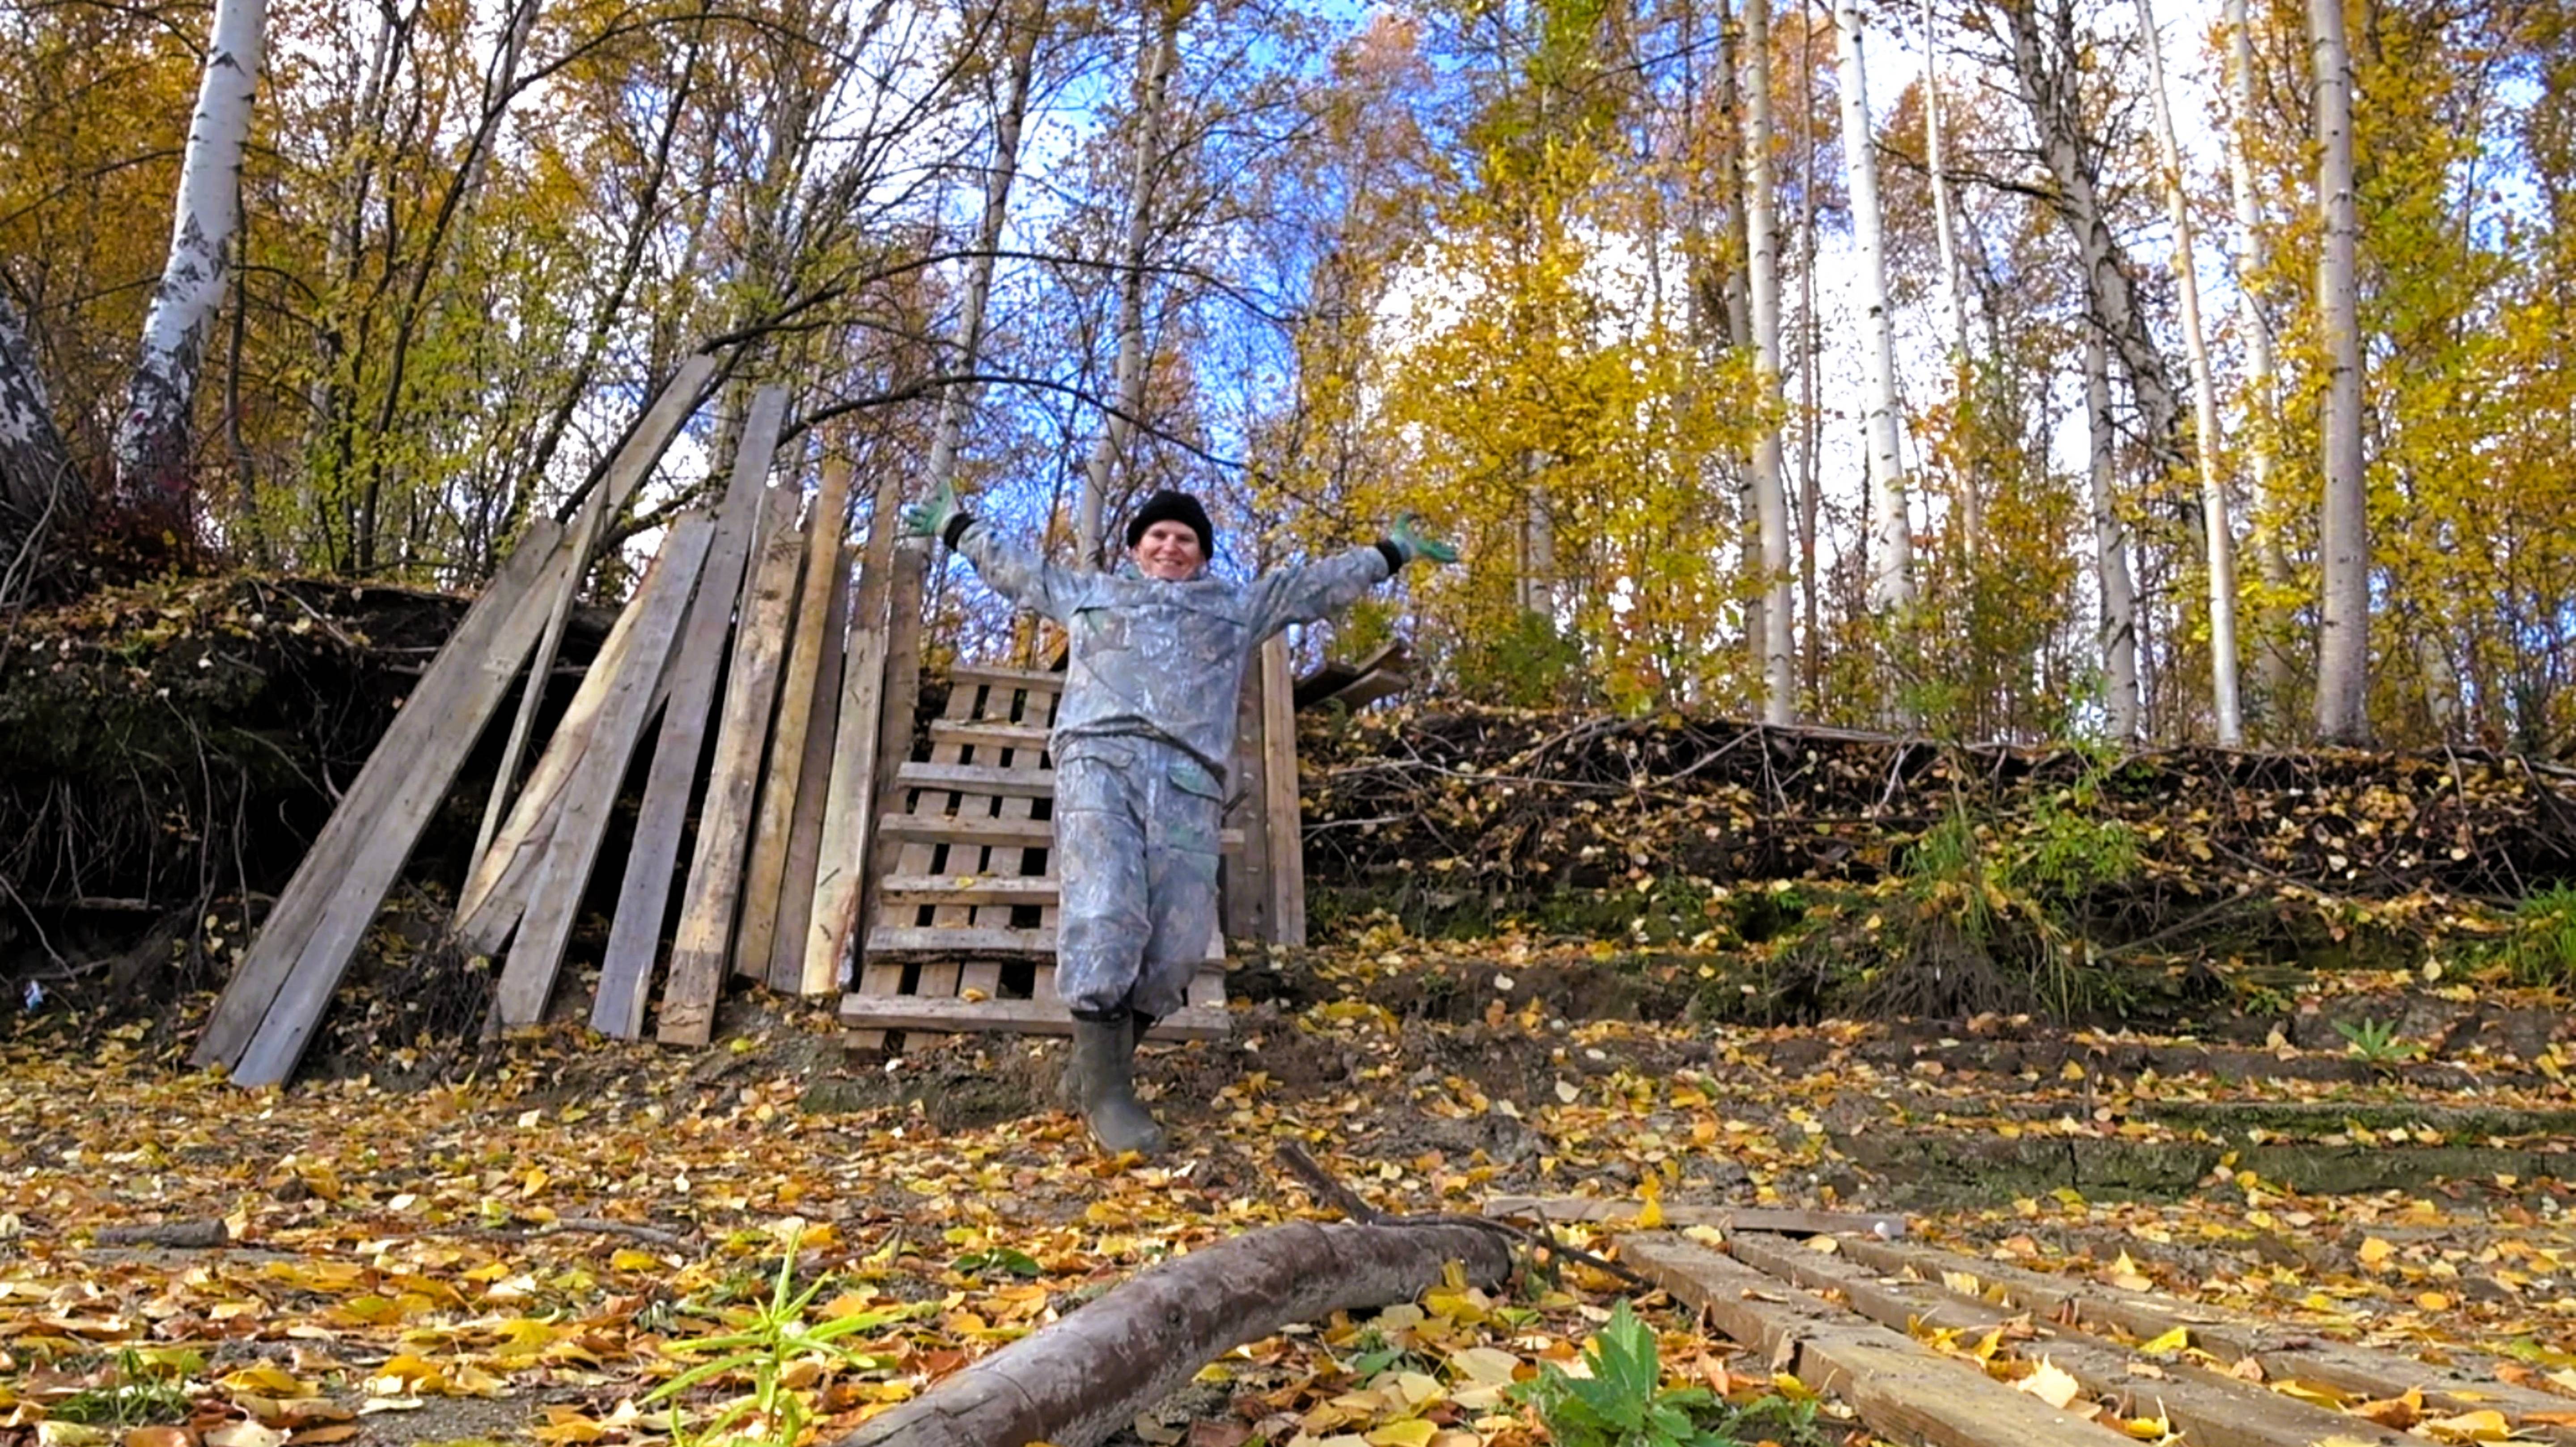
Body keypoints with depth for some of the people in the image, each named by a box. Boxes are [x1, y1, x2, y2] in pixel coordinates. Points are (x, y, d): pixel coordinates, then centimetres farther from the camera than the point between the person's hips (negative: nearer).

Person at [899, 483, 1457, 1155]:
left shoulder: (1239, 605, 33)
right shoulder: (1090, 590, 33)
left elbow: (1320, 582, 38)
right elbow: (1012, 565, 43)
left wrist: (1390, 553, 40)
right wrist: (956, 526, 48)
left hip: (1187, 780, 2)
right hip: (1099, 759, -2)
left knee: (1179, 942, -11)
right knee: (1104, 913, -22)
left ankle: (1097, 1064, 6)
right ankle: (1105, 1088, -18)